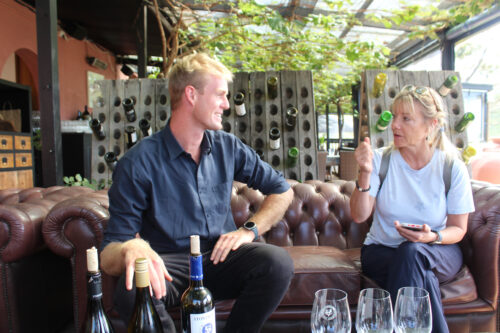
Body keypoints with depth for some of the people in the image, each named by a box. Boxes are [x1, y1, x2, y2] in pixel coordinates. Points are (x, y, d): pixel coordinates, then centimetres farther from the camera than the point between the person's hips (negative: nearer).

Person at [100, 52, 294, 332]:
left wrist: (250, 230, -4)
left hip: (219, 257, 3)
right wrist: (130, 248, -36)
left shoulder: (227, 147, 4)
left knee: (279, 262, -26)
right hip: (169, 265, -3)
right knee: (133, 291, -35)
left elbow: (282, 189, 11)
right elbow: (109, 255, -10)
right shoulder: (139, 162, -9)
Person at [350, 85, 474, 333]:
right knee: (422, 278, -33)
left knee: (411, 252, -34)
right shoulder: (381, 160, -6)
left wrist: (433, 237, -22)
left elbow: (458, 229, 1)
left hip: (438, 252, 1)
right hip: (382, 251, 0)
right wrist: (365, 174, -26)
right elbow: (359, 216, -12)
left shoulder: (452, 168, -6)